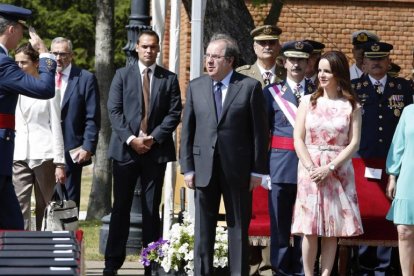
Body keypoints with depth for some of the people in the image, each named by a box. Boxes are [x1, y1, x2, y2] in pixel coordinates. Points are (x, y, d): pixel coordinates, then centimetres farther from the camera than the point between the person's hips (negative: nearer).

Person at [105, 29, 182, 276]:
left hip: (156, 149, 0)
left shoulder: (169, 79, 8)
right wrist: (131, 139, -11)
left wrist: (153, 138, -11)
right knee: (121, 206, 1)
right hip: (126, 148, 0)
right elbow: (114, 111, 0)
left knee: (152, 208, 3)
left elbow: (174, 113, 1)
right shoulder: (123, 75, 7)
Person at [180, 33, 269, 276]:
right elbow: (187, 130, 7)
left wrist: (257, 170, -6)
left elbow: (260, 131, -3)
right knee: (203, 228, 8)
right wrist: (187, 167, 1)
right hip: (204, 168, 3)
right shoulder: (196, 87, 7)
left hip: (238, 169, -3)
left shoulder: (250, 87, -2)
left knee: (239, 228, 4)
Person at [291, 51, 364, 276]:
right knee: (310, 229, -2)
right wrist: (311, 168, -11)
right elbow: (298, 139, 2)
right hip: (310, 170, 0)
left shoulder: (352, 106, 3)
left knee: (333, 229, 0)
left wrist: (329, 168, -13)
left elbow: (354, 143, -3)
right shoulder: (308, 102, 6)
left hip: (339, 171, 0)